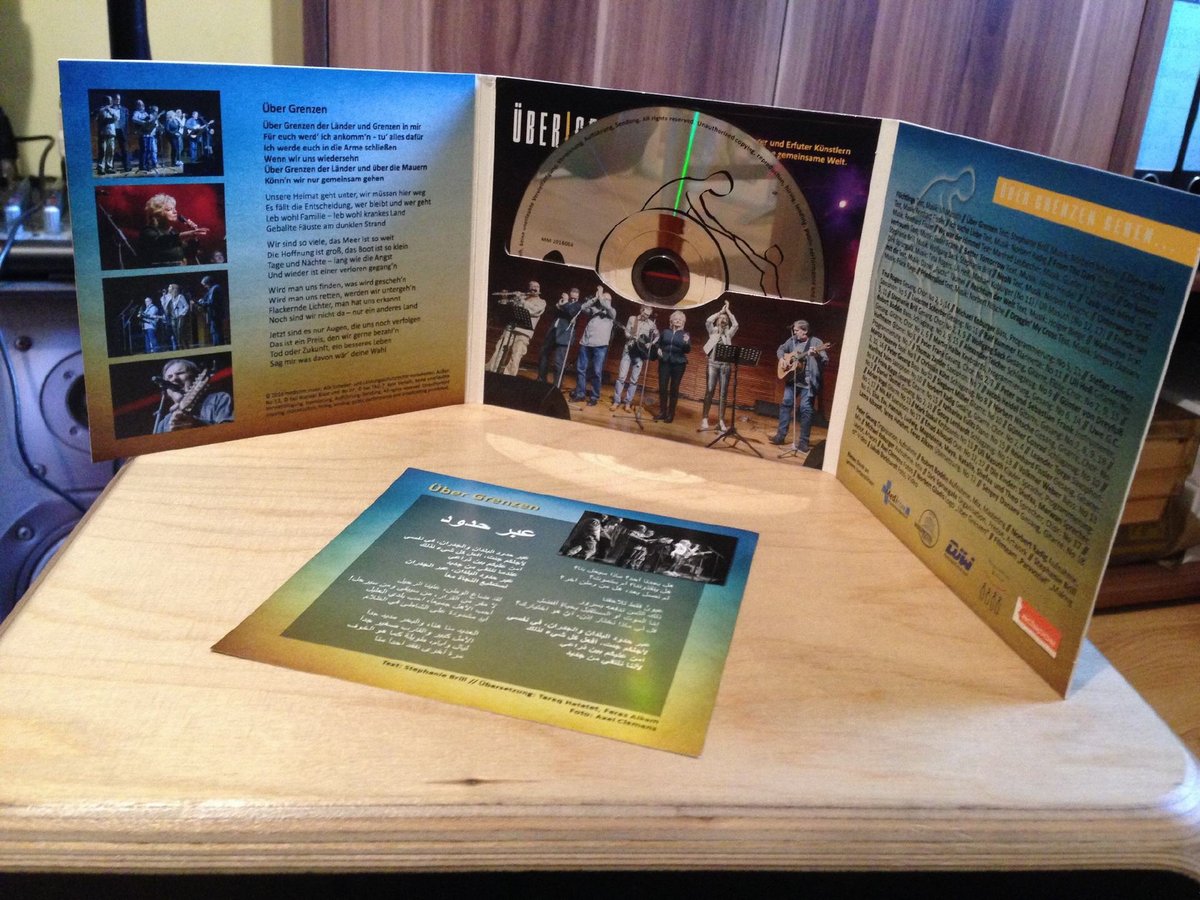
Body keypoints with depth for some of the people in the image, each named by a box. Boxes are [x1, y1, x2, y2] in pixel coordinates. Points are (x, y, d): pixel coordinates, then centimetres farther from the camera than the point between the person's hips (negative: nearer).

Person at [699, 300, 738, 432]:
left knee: (723, 393, -1)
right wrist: (721, 311, 0)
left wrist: (728, 311, 4)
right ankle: (704, 420, -9)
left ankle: (721, 421, 0)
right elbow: (708, 321, -7)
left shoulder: (729, 333, 14)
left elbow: (735, 325, -2)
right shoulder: (713, 331, 11)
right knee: (709, 391, -8)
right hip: (713, 363, -2)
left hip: (725, 365, 2)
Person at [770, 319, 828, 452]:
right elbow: (781, 349, 24)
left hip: (808, 382, -6)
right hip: (792, 379, 6)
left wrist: (817, 355, -34)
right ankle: (781, 435, 18)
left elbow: (825, 361, -14)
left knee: (805, 409, -6)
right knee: (786, 404, 8)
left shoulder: (816, 342, -8)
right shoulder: (792, 340, 8)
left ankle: (804, 442, -1)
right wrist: (782, 359, 4)